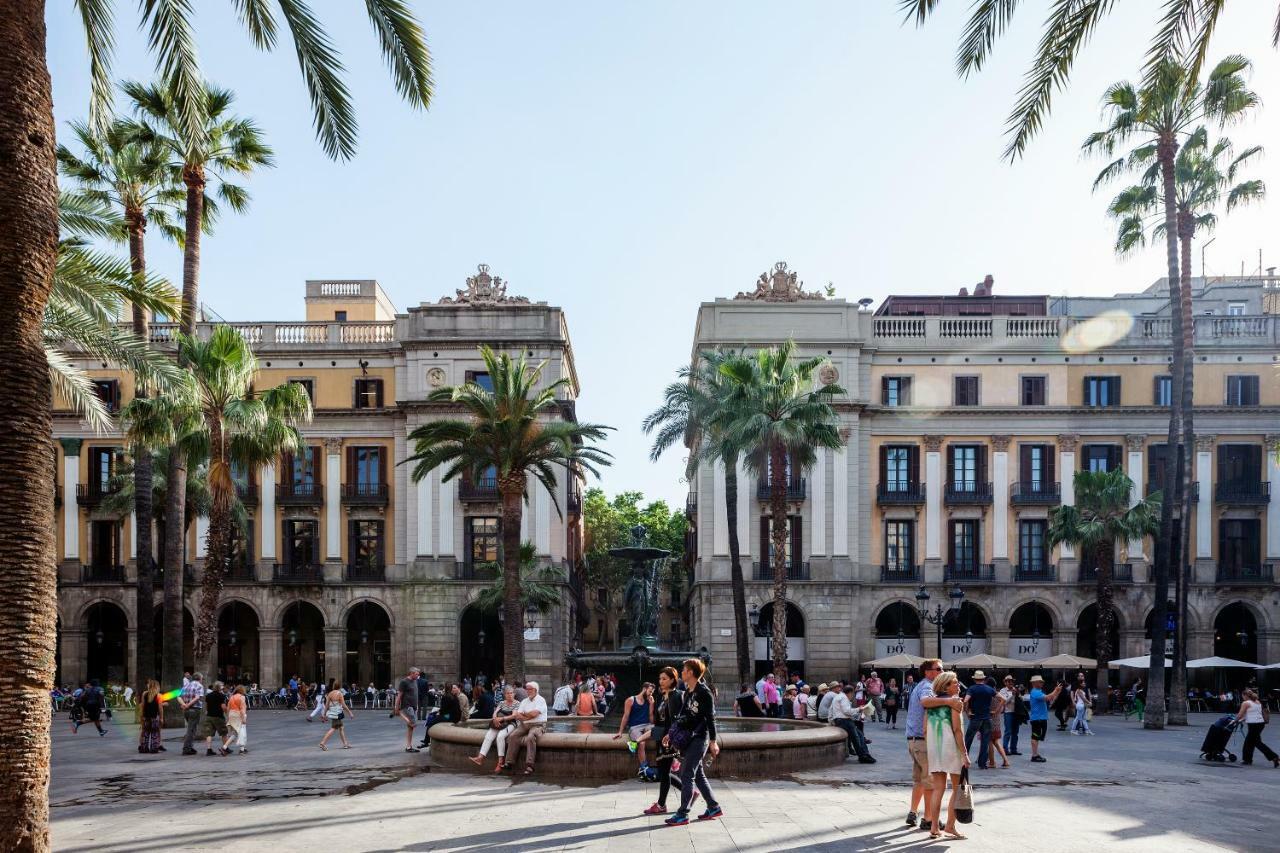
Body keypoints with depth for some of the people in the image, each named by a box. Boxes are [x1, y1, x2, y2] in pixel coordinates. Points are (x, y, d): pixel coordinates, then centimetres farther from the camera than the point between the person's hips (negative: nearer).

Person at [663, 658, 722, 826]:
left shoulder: (704, 692, -13)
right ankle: (714, 807, 23)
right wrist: (671, 734, 21)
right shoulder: (688, 692, 13)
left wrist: (712, 741, -17)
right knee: (698, 775, 13)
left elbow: (710, 717, -15)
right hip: (688, 738, 9)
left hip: (699, 738, -9)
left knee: (687, 776, -7)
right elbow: (683, 716, 20)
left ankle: (682, 814, -3)